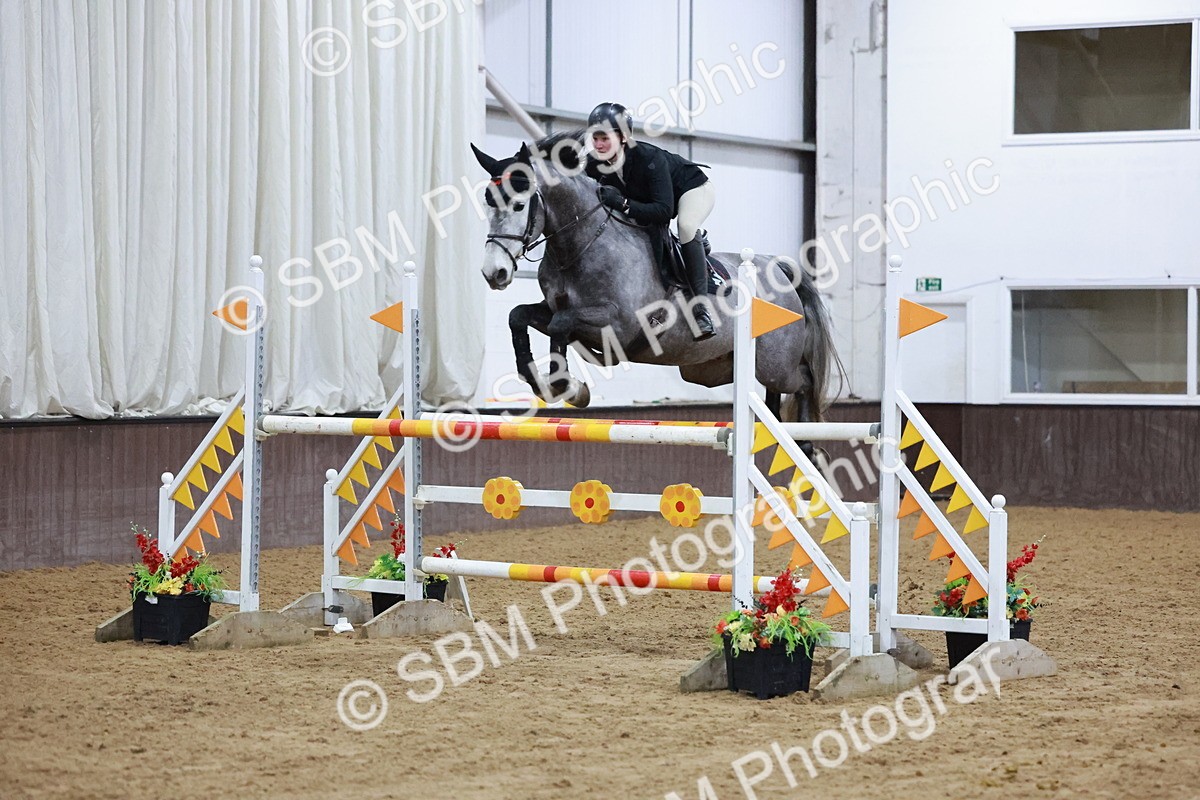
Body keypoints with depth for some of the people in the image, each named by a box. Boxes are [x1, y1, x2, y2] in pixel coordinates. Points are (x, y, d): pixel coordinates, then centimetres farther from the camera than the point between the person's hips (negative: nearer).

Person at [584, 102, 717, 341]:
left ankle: (701, 307, -33)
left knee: (685, 225, -35)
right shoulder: (594, 165, -23)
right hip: (651, 197, 7)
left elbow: (664, 211, -44)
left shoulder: (649, 158, -40)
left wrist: (623, 203, -54)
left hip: (693, 187, -7)